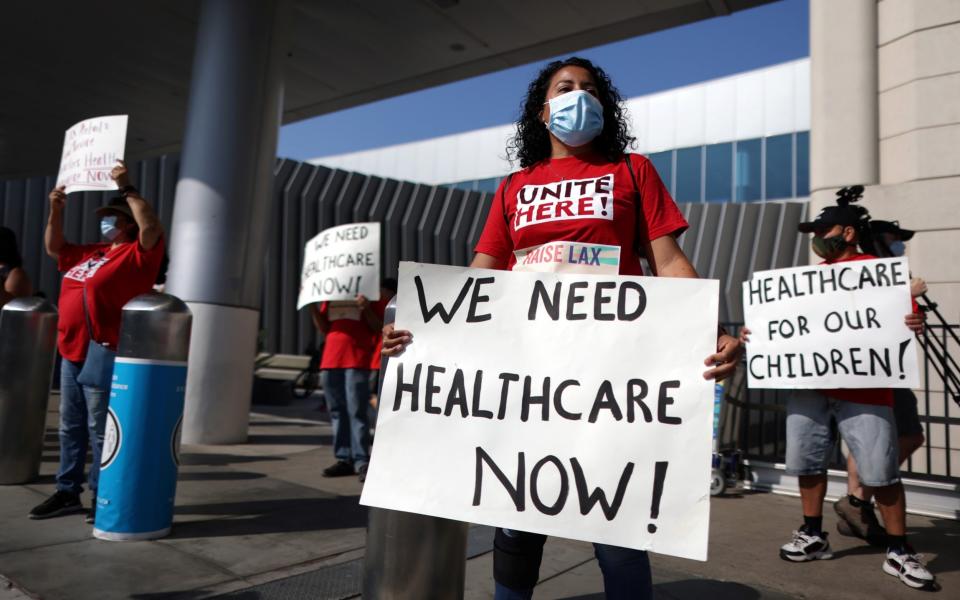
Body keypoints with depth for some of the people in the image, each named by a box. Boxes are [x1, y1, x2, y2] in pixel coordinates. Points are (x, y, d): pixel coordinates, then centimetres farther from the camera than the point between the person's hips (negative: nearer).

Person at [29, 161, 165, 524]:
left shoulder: (138, 254, -6)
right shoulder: (89, 254, 18)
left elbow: (152, 227, -25)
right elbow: (54, 248, 32)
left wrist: (127, 188, -17)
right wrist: (56, 210, 20)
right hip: (71, 354, 9)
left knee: (100, 431, -3)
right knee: (70, 427, 15)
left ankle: (102, 498, 7)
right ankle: (67, 493, 25)